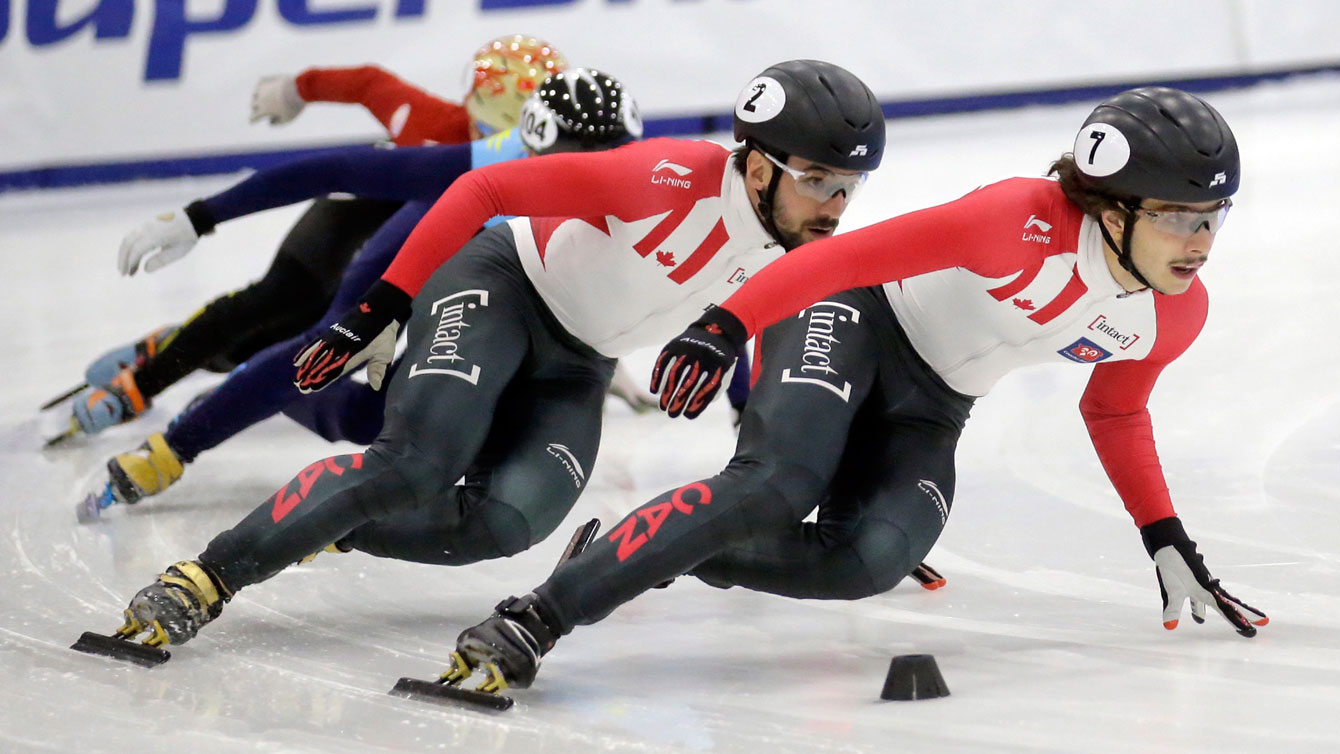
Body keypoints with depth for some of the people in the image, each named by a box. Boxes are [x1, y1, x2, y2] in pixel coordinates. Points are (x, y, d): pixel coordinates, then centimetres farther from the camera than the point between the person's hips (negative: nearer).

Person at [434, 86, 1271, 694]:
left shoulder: (1177, 315, -5)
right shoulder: (1028, 220, -28)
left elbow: (1115, 413, 16)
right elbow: (860, 252, -29)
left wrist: (1167, 540, 15)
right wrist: (726, 325, -38)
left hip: (927, 411, 6)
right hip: (855, 320, -6)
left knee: (867, 561, -24)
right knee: (774, 487, -32)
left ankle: (651, 555, -9)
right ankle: (535, 618, -32)